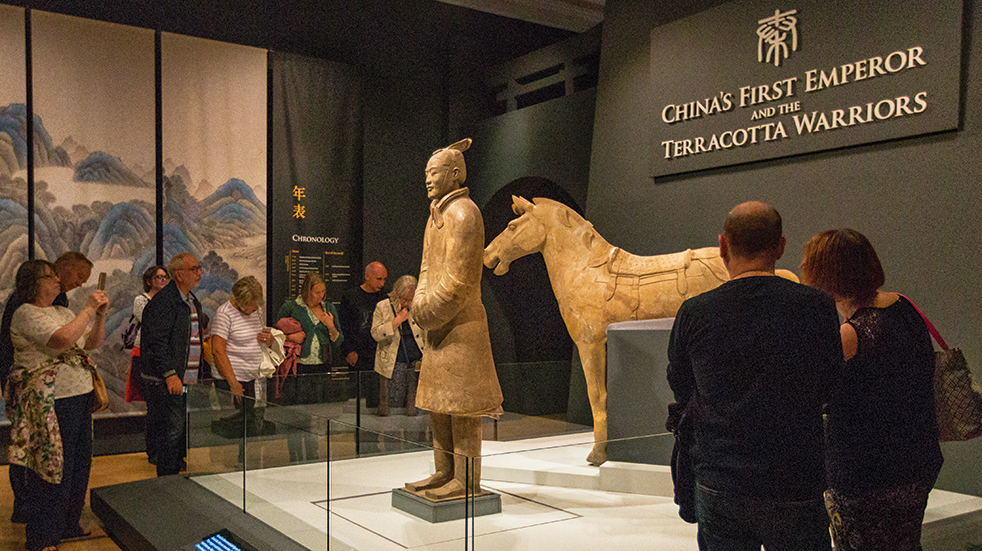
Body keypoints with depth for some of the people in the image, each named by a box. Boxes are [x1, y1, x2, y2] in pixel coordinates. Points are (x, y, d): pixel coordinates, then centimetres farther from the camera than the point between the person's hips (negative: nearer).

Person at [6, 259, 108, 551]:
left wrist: (100, 314, 1)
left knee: (77, 464, 14)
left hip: (79, 397, 8)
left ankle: (69, 525, 29)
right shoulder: (26, 314, -10)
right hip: (50, 404, -8)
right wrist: (89, 309, -18)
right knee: (51, 468, -1)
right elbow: (62, 340, -25)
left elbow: (93, 343, 15)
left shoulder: (63, 312, 16)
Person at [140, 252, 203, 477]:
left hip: (188, 380, 9)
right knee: (171, 433, -5)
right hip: (167, 382, -9)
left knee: (182, 432, 14)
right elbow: (157, 341, -19)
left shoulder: (193, 302, 17)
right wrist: (170, 374, -24)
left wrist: (199, 373, 21)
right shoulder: (163, 301, -13)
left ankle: (176, 473, 25)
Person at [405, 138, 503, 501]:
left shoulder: (464, 214, -14)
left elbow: (459, 278, -19)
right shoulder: (437, 215, 15)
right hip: (439, 325, 10)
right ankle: (445, 474, 21)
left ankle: (467, 481, 4)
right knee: (437, 401, 12)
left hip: (460, 325, -9)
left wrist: (431, 314, -11)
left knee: (461, 403, -4)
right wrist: (422, 306, 2)